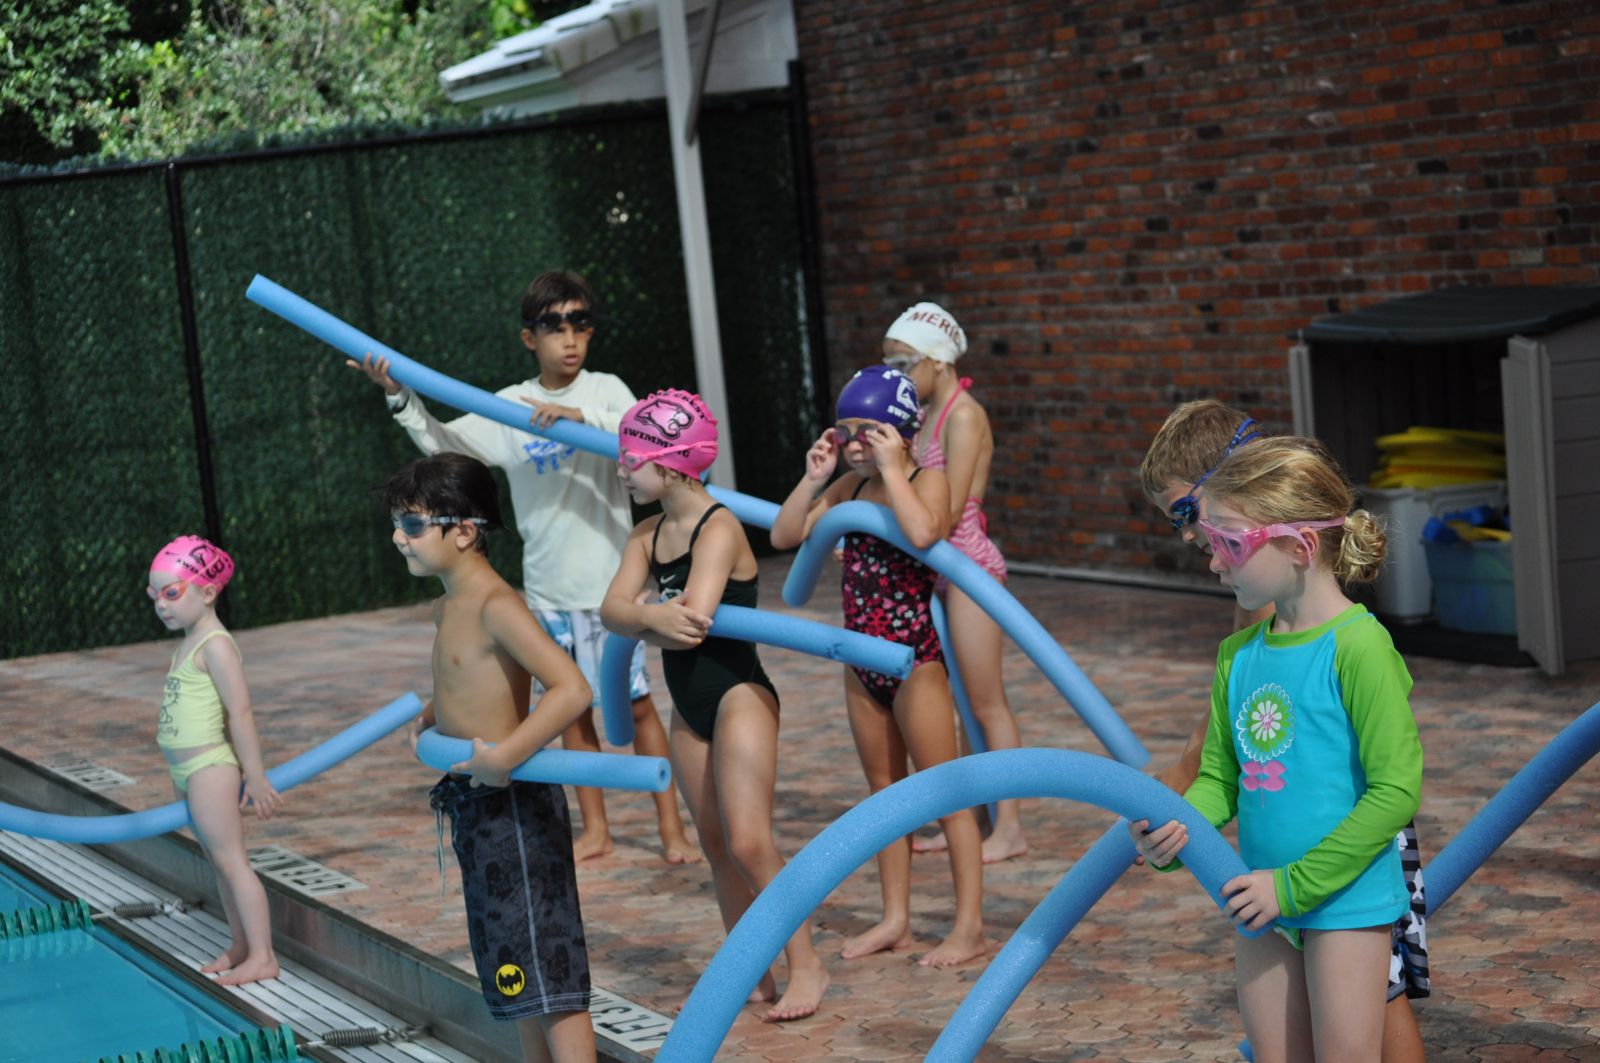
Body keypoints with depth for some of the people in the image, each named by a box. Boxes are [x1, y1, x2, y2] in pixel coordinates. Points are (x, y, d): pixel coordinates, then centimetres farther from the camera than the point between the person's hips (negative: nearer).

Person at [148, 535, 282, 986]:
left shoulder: (215, 646, -16)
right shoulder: (187, 644, 14)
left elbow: (240, 713, -18)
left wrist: (255, 777, -18)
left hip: (210, 768, -10)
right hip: (189, 772, 10)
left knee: (230, 859, -8)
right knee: (219, 860, 14)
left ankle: (262, 956, -6)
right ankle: (240, 946, 22)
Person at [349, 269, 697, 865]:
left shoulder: (605, 391, -2)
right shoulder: (509, 407, 5)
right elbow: (444, 442, 3)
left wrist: (582, 417, -29)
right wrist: (401, 400, -11)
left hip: (610, 580, -3)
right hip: (548, 586, 3)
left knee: (636, 702, -1)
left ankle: (671, 827, 6)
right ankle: (595, 829, 22)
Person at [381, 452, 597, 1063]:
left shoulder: (495, 605, -20)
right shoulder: (448, 607, 10)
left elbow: (571, 689, -30)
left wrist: (505, 756, -33)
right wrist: (430, 718, 15)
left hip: (513, 801, -10)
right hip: (475, 804, 10)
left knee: (544, 966, -7)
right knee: (515, 965, 19)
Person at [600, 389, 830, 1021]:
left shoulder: (718, 529, -17)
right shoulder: (647, 535, 7)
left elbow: (692, 625, -27)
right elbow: (613, 609, -8)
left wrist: (641, 617, -10)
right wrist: (654, 618, -29)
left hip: (738, 697, -8)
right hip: (689, 706, 8)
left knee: (749, 842, -13)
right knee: (715, 844, 10)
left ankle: (806, 965, -1)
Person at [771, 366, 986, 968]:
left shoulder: (928, 481, -12)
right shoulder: (851, 486, 6)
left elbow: (922, 532, -34)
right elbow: (784, 535, 6)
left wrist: (891, 468, -26)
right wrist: (814, 477, -4)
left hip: (916, 659, -7)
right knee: (884, 790, 15)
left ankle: (970, 927, 5)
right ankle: (895, 919, 25)